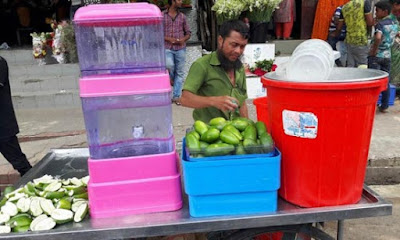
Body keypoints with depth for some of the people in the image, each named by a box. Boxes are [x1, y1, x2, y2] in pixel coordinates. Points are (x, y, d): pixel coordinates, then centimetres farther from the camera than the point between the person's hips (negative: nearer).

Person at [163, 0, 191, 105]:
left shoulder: (182, 16, 9)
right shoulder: (162, 16, 1)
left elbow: (188, 33, 14)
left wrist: (183, 39, -8)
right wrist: (168, 39, -13)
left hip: (181, 48, 3)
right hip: (167, 48, -3)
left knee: (179, 72, 2)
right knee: (169, 65, -25)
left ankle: (176, 96, 11)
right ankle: (171, 79, 11)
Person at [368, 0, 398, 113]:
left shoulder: (380, 24, -14)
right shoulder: (394, 24, 9)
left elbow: (378, 37, -31)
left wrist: (374, 50, -20)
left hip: (376, 56, -7)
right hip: (387, 56, 7)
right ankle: (384, 106, 17)